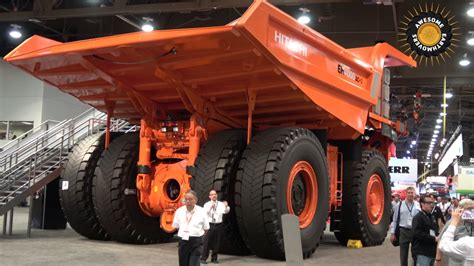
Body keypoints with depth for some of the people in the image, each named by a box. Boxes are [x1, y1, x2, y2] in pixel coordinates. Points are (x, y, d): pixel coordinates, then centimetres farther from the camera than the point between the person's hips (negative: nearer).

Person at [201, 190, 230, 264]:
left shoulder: (221, 204, 3)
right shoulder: (207, 204, 0)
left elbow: (225, 211, -14)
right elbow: (205, 212, -19)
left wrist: (226, 206, -37)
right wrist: (211, 207, -37)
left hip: (218, 225, 2)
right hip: (209, 225, -2)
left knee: (216, 243, 10)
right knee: (207, 242, -1)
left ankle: (214, 258, 23)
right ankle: (203, 258, 8)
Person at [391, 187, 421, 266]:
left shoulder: (418, 205, 1)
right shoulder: (400, 205, -1)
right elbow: (394, 220, 3)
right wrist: (393, 233, 0)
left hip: (416, 232, 0)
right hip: (404, 232, 0)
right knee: (403, 254, 9)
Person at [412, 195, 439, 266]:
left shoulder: (432, 217, 20)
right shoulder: (418, 217, -10)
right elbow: (417, 233, -22)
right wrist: (434, 239, -19)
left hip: (432, 251, 9)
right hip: (422, 252, -9)